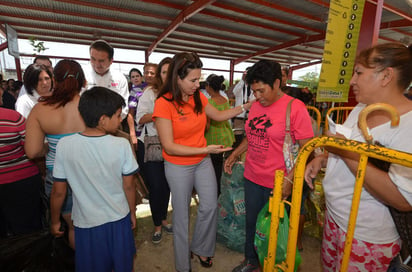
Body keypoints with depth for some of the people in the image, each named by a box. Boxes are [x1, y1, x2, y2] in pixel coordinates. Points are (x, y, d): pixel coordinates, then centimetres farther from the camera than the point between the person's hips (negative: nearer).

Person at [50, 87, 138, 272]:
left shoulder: (65, 145, -17)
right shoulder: (122, 145, -20)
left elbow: (58, 192, -8)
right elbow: (128, 187, -11)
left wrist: (55, 221, 10)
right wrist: (133, 213, 6)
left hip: (86, 223, 1)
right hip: (119, 220, 0)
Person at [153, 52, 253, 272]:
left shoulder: (198, 97, -5)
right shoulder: (164, 103, -20)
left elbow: (218, 115, 11)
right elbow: (169, 146, -22)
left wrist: (245, 107, 3)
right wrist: (204, 149, -27)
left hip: (203, 162, 5)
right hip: (178, 167, -5)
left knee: (210, 206, 13)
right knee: (181, 213, 12)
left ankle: (200, 248, 43)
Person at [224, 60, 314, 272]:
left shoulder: (295, 108, -13)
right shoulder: (256, 105, 5)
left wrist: (289, 179, -20)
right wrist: (235, 154, 7)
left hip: (278, 184, -5)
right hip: (252, 178, 6)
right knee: (251, 222, 20)